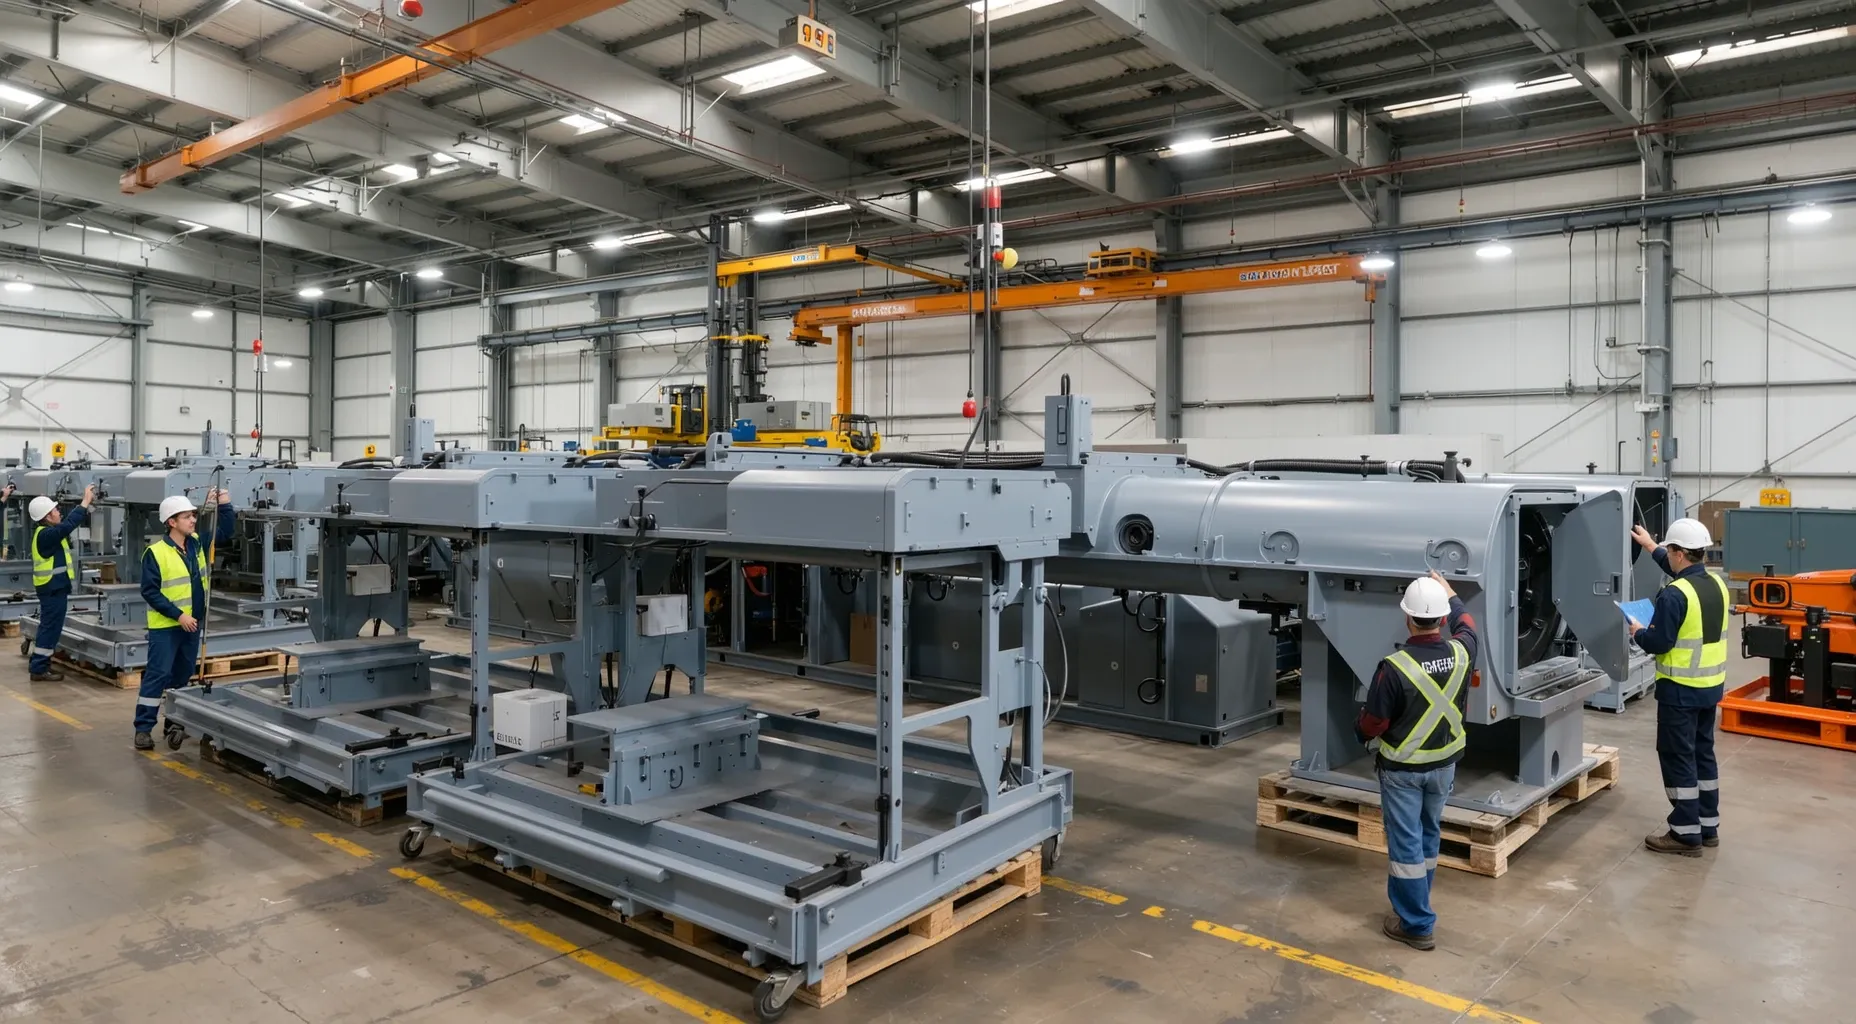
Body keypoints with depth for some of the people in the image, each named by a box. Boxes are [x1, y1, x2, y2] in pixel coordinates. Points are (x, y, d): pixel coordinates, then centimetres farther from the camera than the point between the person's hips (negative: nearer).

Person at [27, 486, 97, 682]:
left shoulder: (47, 531, 9)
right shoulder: (46, 534, -21)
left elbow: (69, 521, 15)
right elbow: (69, 525, -33)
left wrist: (88, 505, 1)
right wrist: (85, 502, -28)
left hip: (54, 587, 10)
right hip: (53, 588, -10)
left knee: (49, 626, 17)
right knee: (50, 627, -6)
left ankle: (40, 663, 25)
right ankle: (39, 669, -3)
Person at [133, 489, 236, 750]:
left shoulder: (197, 543, 3)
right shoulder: (155, 553, -16)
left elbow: (226, 533, 14)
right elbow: (150, 592, -17)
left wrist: (225, 505, -3)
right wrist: (178, 615, -22)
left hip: (192, 623, 7)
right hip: (165, 626, -7)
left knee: (183, 674, 16)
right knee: (158, 675, -5)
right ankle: (143, 727, 2)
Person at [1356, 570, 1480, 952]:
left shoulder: (1394, 666, -27)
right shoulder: (1460, 654, -11)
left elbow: (1374, 721, -17)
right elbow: (1467, 626, 16)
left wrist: (1362, 732, 6)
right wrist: (1450, 594, 32)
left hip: (1402, 767, -6)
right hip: (1444, 763, 6)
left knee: (1405, 842, 4)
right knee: (1429, 835, 21)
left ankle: (1417, 924, 10)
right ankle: (1416, 904, 36)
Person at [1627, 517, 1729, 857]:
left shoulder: (1674, 595, -23)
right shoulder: (1717, 584, 4)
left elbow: (1659, 643, -22)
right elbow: (1685, 573, 25)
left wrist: (1638, 631, -2)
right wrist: (1651, 547, 32)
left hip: (1681, 690, -8)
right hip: (1711, 686, 8)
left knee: (1678, 758, 0)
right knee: (1703, 753, 17)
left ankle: (1686, 835, 4)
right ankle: (1708, 827, 26)